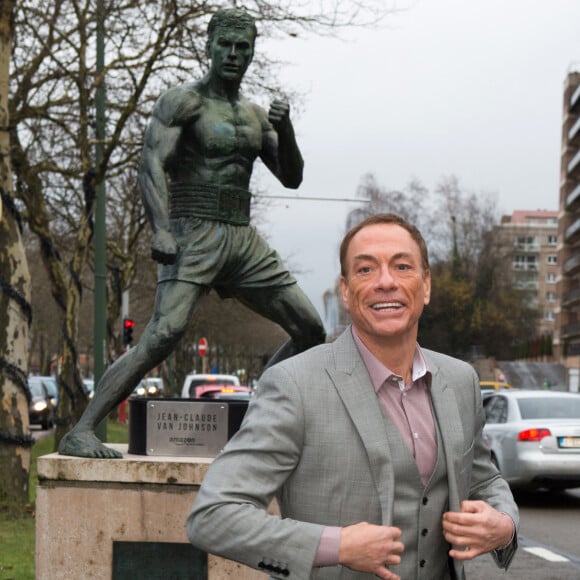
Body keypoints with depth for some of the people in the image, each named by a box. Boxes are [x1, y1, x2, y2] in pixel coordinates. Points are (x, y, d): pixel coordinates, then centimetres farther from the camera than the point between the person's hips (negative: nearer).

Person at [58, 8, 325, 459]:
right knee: (165, 334, -26)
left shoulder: (255, 115, 18)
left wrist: (286, 129, -5)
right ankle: (80, 433, -25)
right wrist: (161, 228, -32)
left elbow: (292, 177, 15)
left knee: (311, 331, 8)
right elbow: (152, 165, -16)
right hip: (194, 236, -7)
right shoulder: (182, 102, -3)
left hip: (243, 239, 7)